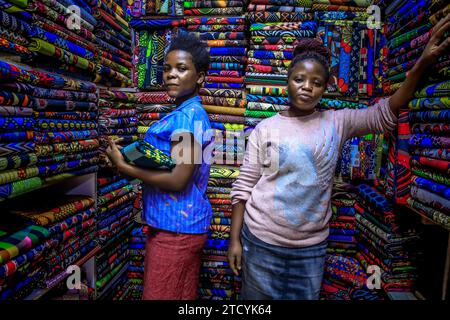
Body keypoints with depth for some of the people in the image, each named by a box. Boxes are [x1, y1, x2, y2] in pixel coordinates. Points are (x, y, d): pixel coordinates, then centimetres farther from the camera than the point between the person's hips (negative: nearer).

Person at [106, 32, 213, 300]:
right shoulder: (188, 114, 12)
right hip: (184, 224, 9)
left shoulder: (188, 116, -18)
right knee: (183, 296, 22)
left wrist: (123, 166, -13)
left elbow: (177, 180, -22)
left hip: (176, 229, -9)